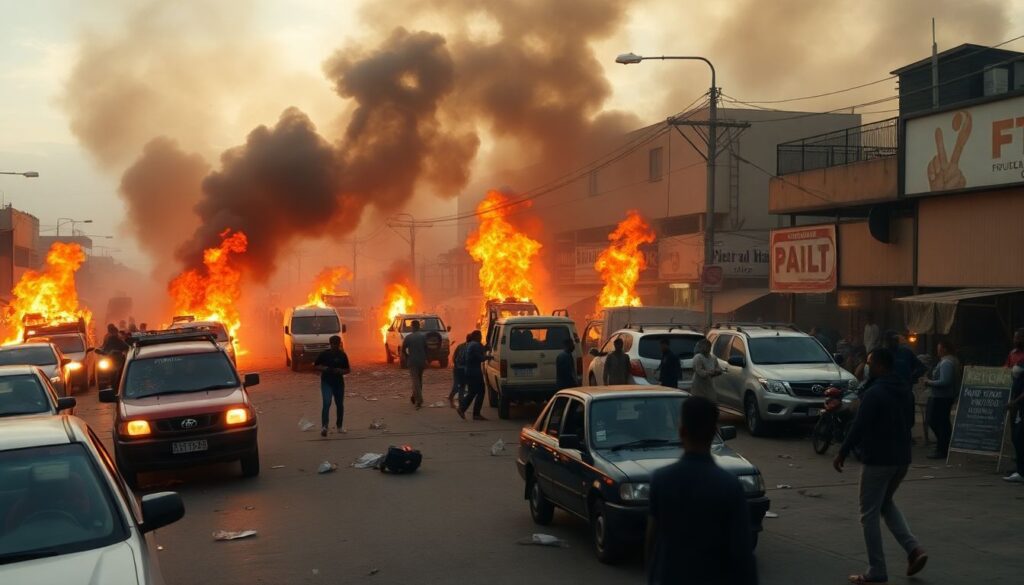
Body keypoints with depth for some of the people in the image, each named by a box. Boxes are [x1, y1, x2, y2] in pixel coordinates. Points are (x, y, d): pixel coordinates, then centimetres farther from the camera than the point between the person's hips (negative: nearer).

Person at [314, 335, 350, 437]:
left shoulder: (342, 355, 4)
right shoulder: (324, 354, -3)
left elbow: (348, 369, 10)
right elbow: (316, 365, 4)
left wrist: (341, 371, -12)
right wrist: (324, 369, -15)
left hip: (339, 382, 3)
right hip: (326, 383, -3)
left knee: (340, 405, 10)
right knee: (327, 403, -20)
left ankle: (339, 426, 26)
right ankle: (324, 426, -27)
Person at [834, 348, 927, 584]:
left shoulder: (874, 393, -18)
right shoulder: (906, 391, 9)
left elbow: (859, 426, -18)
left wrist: (843, 453, -8)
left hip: (877, 460, -8)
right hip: (902, 458, 8)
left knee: (869, 514, 2)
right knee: (886, 504, 25)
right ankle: (914, 549, 9)